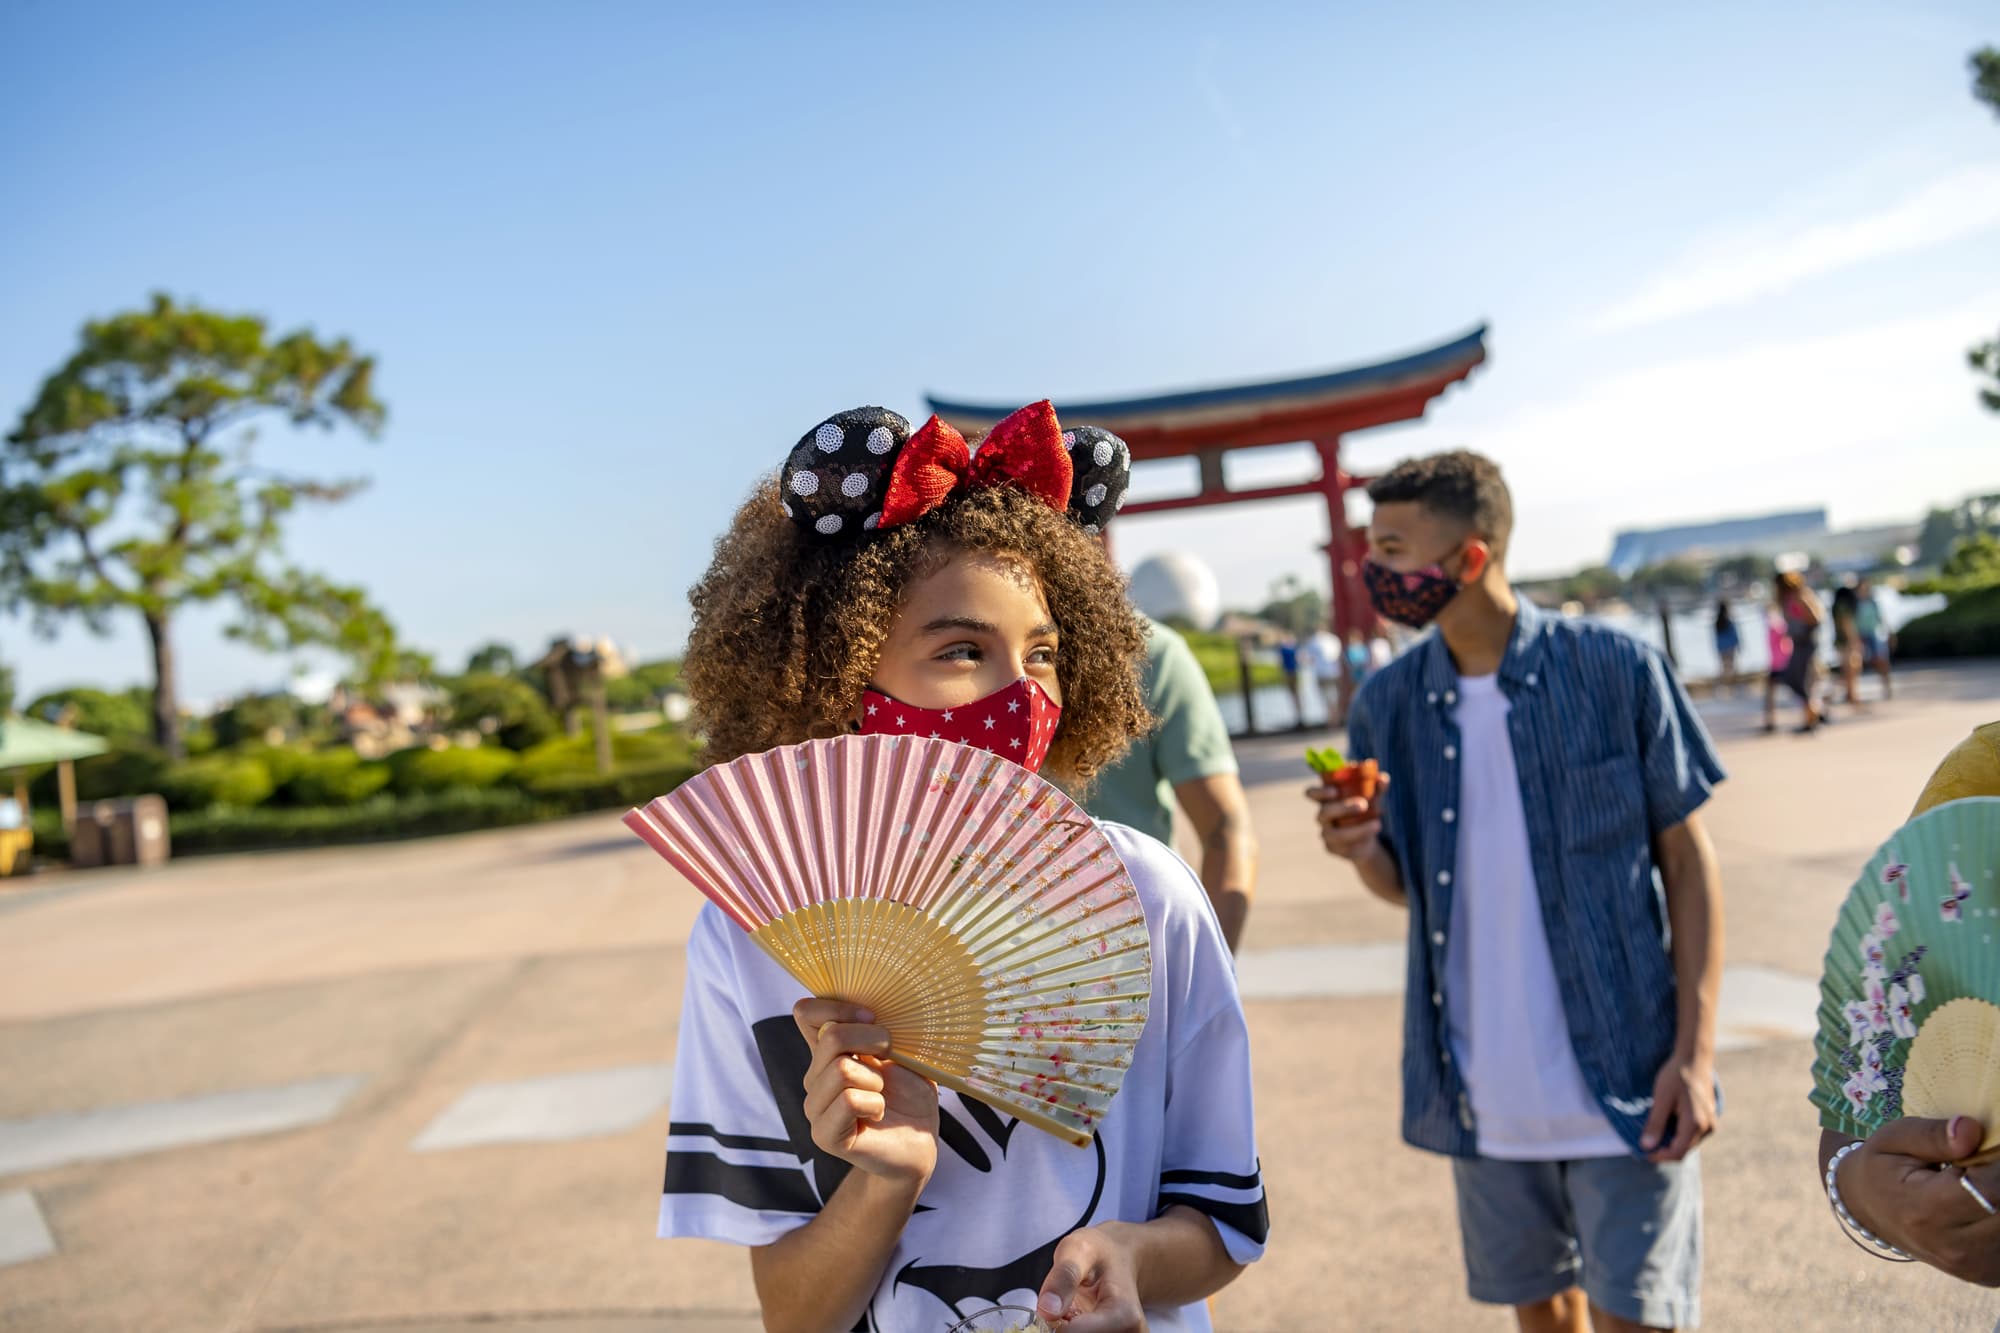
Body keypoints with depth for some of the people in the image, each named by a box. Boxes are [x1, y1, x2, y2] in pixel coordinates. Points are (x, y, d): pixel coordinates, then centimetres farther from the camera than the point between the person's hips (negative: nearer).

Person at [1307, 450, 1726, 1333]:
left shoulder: (1617, 670, -11)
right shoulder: (1387, 705, -1)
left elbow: (1687, 861, -4)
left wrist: (1695, 1051, -9)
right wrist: (1363, 851, -14)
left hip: (1624, 1083, -3)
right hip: (1486, 1094, 4)